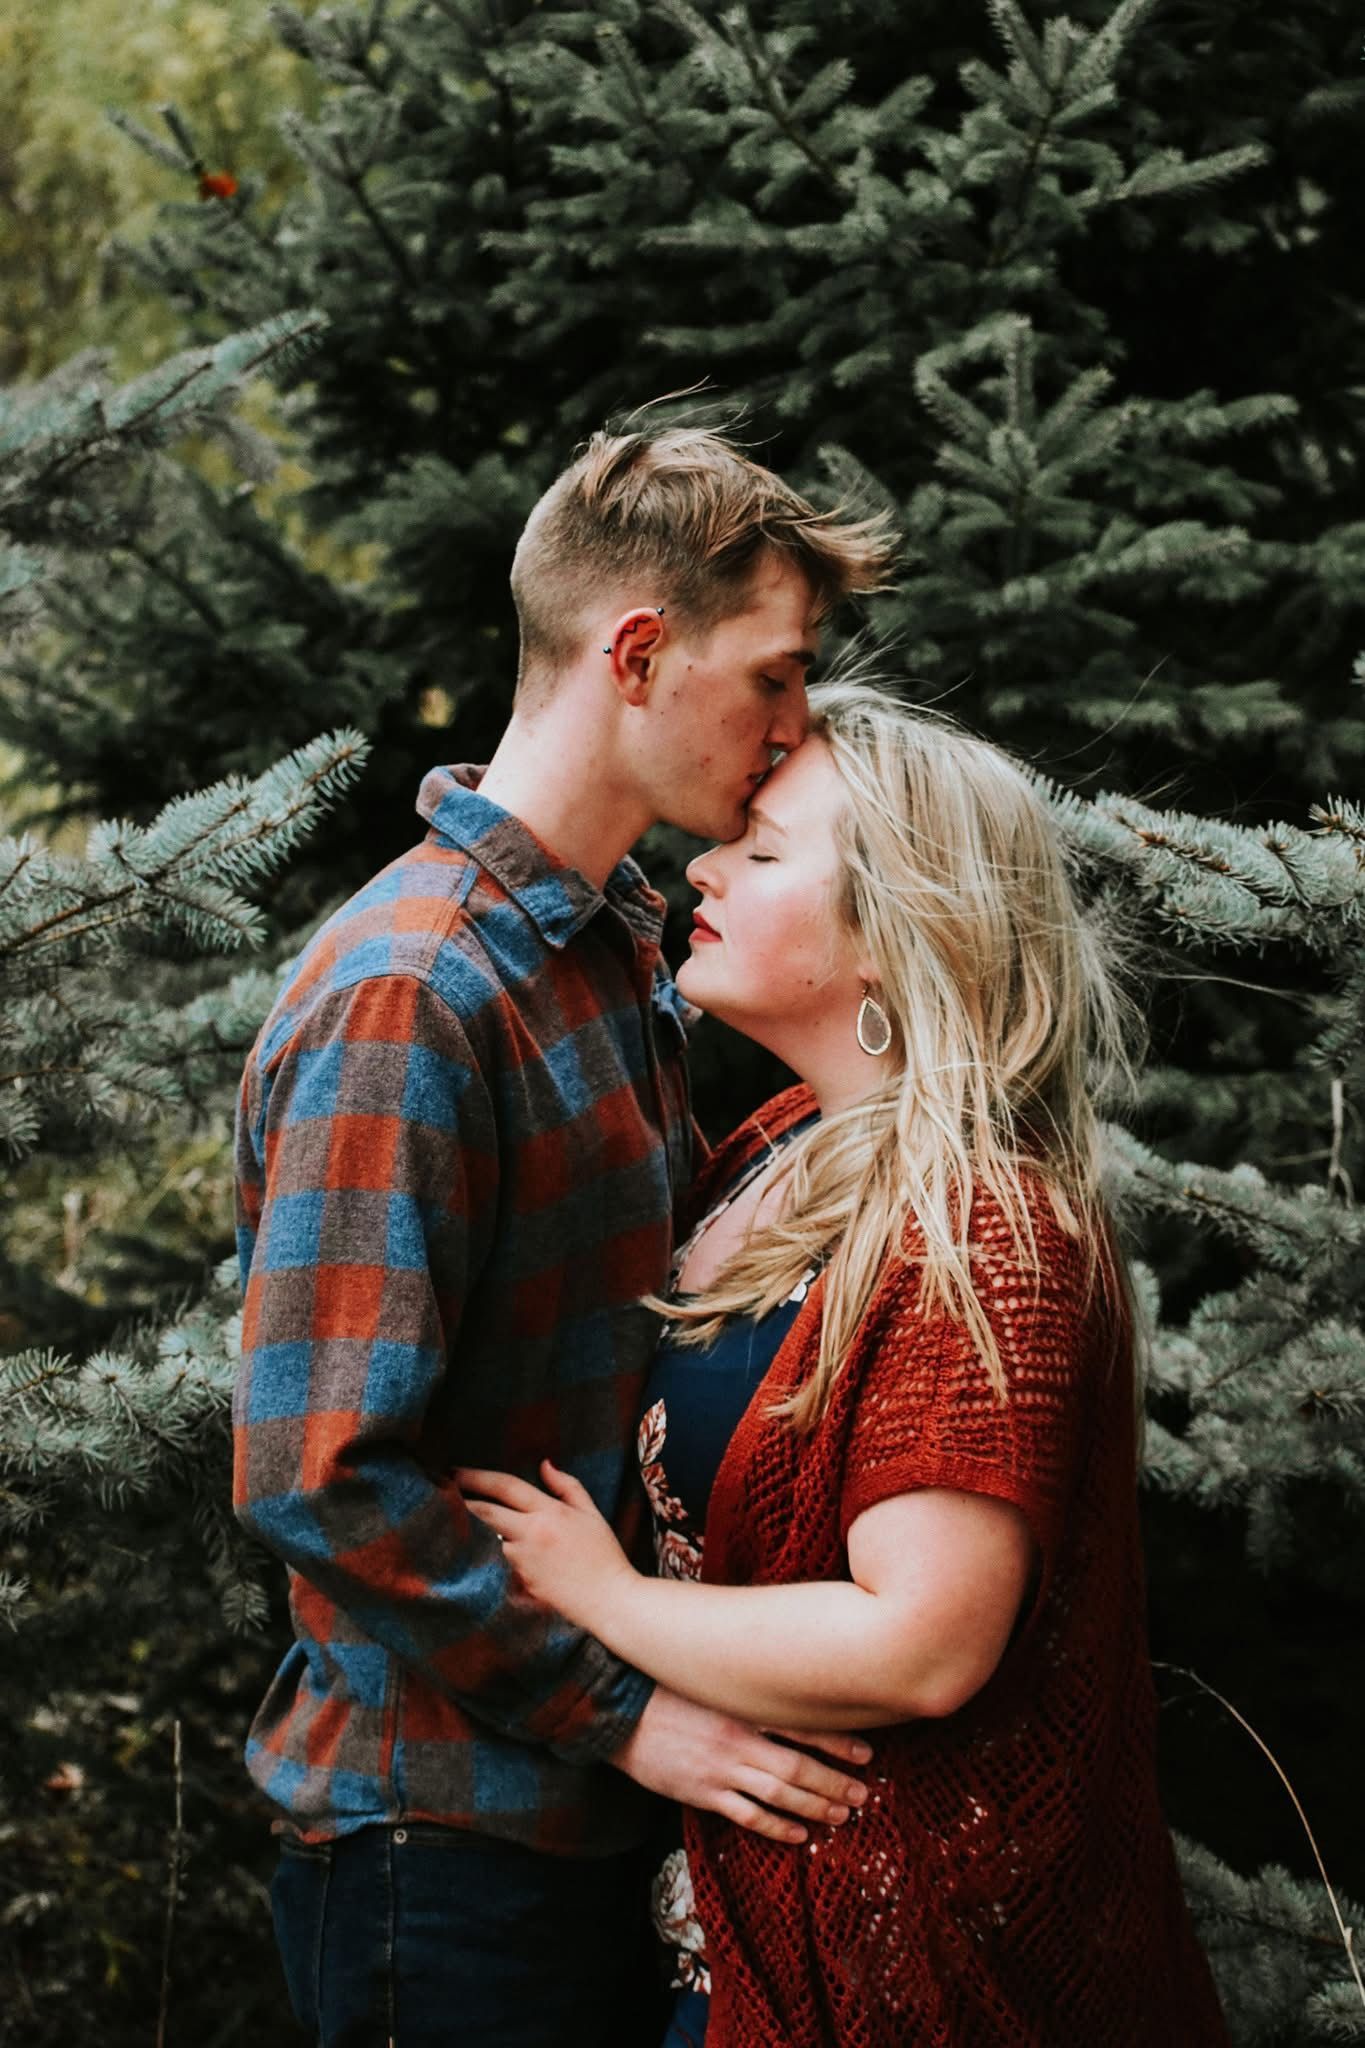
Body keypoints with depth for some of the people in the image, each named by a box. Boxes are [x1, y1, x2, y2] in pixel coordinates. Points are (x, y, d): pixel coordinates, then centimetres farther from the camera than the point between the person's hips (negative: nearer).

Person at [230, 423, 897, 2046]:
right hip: (447, 1836, -9)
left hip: (591, 1795, 9)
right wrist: (625, 1709, -20)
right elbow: (318, 1473, -24)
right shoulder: (405, 998, -20)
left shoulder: (621, 950, 10)